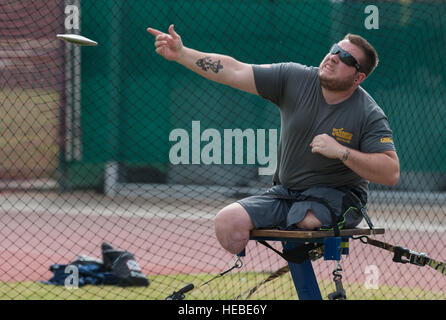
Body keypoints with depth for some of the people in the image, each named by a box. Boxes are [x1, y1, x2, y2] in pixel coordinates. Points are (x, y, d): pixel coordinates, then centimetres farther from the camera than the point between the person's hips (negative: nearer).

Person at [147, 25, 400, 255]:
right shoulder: (294, 79, -3)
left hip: (337, 198, -4)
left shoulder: (369, 116, -11)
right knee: (228, 220, -16)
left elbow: (391, 174, -17)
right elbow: (234, 71, -6)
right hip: (285, 194, 4)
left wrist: (341, 152, -27)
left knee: (305, 219, -36)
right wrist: (181, 54, -16)